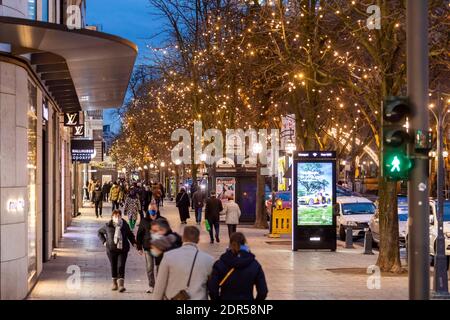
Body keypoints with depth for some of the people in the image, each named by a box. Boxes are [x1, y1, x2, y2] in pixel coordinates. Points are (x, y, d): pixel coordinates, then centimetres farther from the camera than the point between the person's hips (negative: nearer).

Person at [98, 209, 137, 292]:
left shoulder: (125, 225, 2)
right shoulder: (108, 226, -1)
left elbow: (130, 235, 17)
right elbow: (100, 232, 14)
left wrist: (134, 243, 5)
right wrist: (104, 241, 2)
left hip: (123, 249, 0)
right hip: (111, 249, 1)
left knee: (121, 266, -9)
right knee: (113, 266, 9)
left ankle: (121, 284, -13)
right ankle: (114, 283, 23)